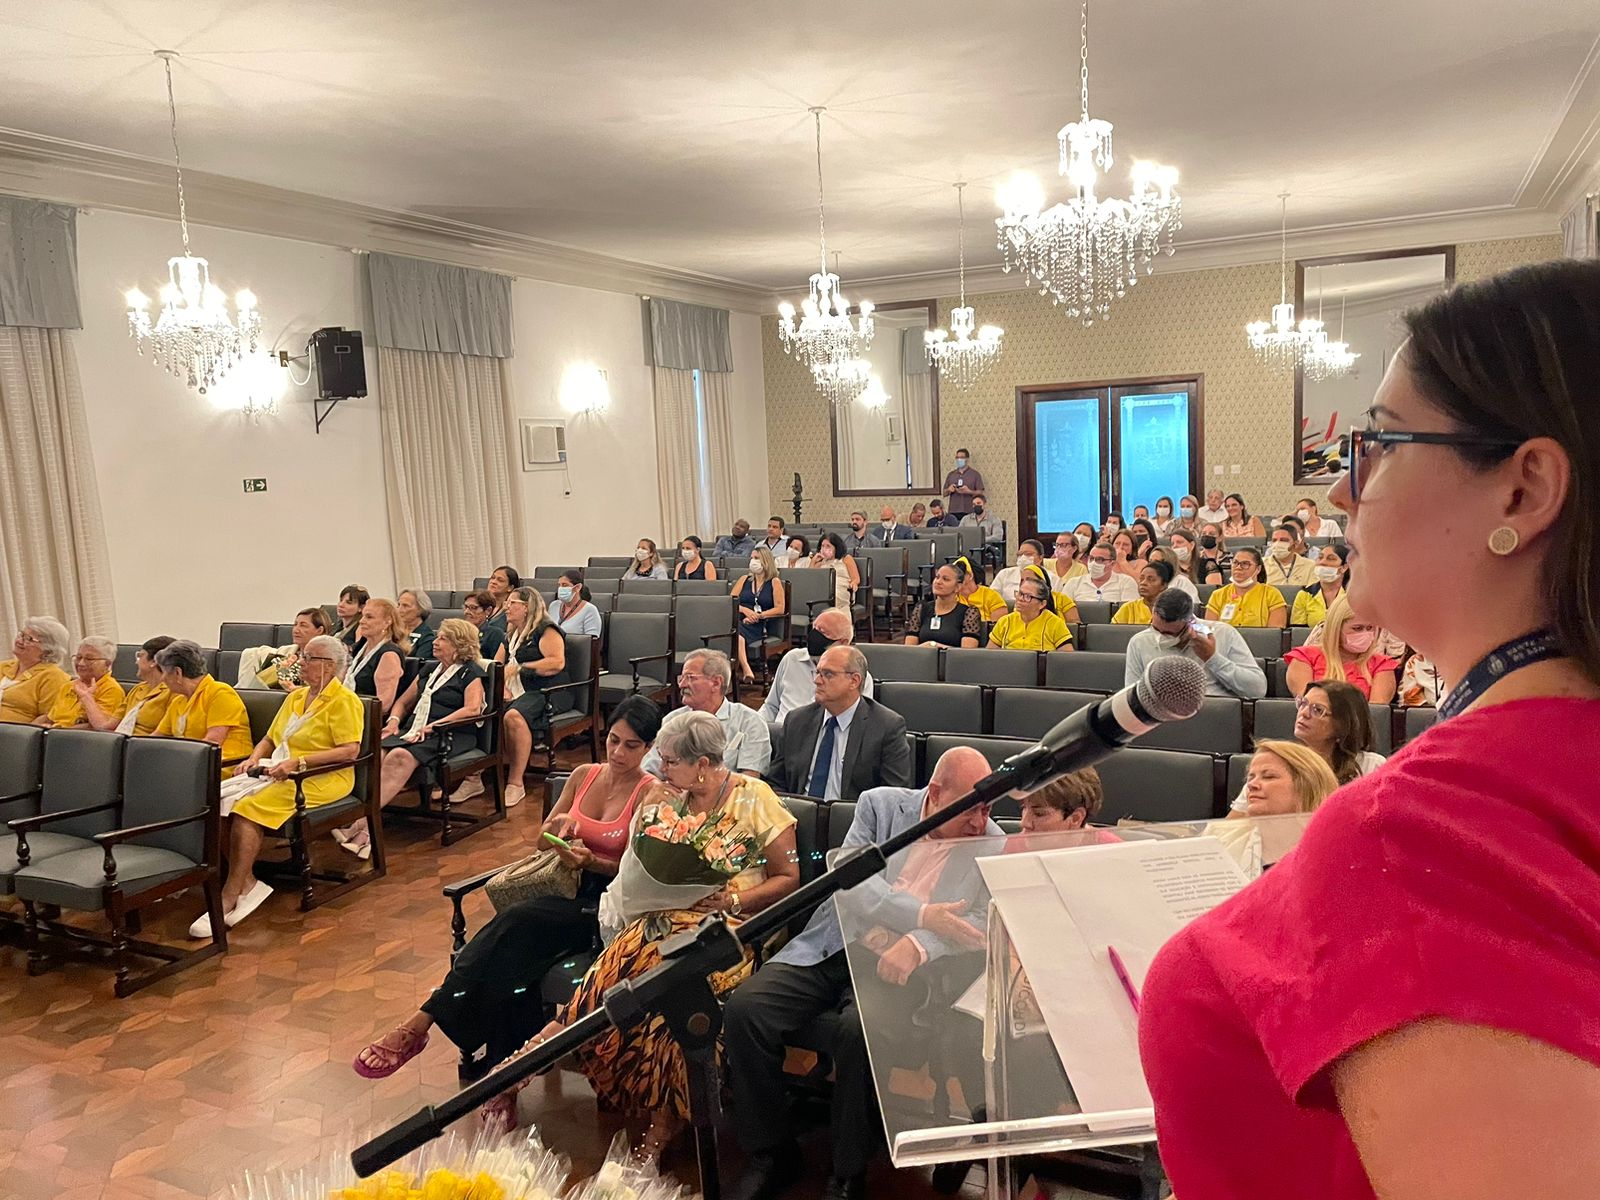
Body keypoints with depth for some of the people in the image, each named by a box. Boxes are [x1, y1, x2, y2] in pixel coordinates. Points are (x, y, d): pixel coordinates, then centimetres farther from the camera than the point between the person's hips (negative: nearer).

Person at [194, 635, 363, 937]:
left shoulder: (344, 700, -5)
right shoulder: (295, 696, 20)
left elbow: (350, 751, -16)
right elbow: (269, 739, 24)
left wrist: (298, 762, -20)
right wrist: (254, 759, 2)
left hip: (320, 778, -8)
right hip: (279, 772, 8)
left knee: (249, 808, -28)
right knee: (220, 799, -17)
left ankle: (230, 897, -20)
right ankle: (247, 884, -15)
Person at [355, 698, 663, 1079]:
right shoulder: (584, 775, 12)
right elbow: (541, 842, 16)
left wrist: (589, 860, -23)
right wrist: (558, 825, -7)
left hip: (605, 904, -5)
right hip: (566, 889, 5)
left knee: (514, 923, -29)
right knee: (510, 953, -27)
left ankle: (420, 1024, -21)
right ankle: (506, 1075, -21)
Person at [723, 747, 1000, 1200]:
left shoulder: (991, 845, 3)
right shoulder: (880, 805, 4)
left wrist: (919, 944, -27)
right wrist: (923, 915, -22)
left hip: (893, 966, -2)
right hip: (830, 947, 3)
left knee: (859, 1030, -33)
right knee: (743, 1008, -18)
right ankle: (771, 1154, 3)